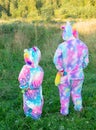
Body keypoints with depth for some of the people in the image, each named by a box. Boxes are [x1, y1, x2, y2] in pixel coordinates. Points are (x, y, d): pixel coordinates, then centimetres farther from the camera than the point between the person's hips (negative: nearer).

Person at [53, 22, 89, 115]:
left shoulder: (62, 46, -18)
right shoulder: (83, 46, -6)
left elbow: (56, 59, -25)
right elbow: (85, 62, 2)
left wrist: (61, 70, -11)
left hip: (65, 75, -3)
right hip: (78, 75, 3)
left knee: (64, 95, 16)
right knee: (76, 93, 24)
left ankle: (64, 111, 31)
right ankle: (78, 107, 42)